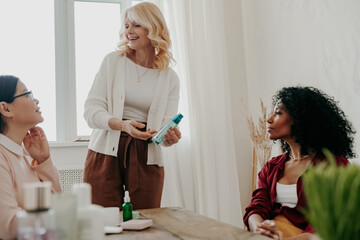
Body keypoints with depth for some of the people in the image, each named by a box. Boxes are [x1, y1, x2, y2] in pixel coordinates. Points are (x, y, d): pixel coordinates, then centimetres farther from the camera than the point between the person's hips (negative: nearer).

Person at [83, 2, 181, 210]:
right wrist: (123, 125, -21)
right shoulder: (112, 61, 4)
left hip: (147, 158, 1)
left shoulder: (170, 78, 6)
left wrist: (171, 137, -22)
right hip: (106, 153, -1)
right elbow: (91, 110, -3)